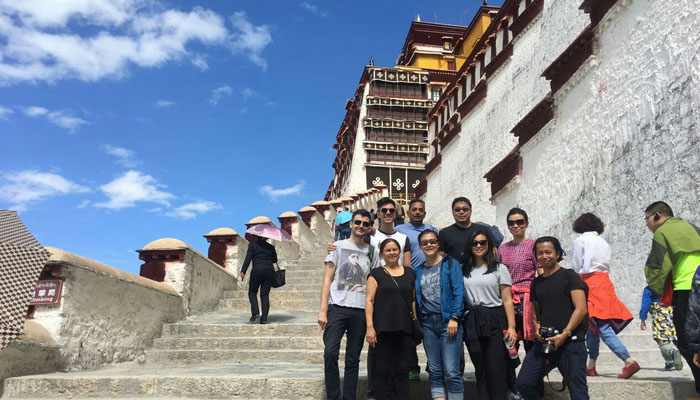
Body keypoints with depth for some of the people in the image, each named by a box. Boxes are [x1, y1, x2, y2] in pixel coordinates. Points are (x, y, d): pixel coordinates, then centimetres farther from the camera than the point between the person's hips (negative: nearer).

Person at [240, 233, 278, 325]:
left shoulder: (252, 244, 5)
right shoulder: (270, 246, 14)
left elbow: (248, 258, -4)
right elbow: (275, 260, 18)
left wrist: (243, 271, -7)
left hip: (258, 270, -3)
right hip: (270, 270, 3)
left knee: (252, 292, 12)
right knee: (265, 294, 6)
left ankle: (255, 312, -8)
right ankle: (264, 318, 0)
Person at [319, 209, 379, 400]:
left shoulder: (372, 251, 13)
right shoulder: (338, 246, 7)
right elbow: (327, 279, 3)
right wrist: (323, 310, -5)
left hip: (361, 311, 2)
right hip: (337, 307, -2)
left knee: (353, 359, 6)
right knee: (330, 353, -12)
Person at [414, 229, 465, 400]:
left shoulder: (450, 264, 1)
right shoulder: (418, 270, 13)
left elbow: (459, 293, -6)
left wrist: (454, 318, -14)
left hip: (448, 322, -5)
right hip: (428, 323, 5)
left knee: (451, 372, -7)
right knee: (434, 371, 8)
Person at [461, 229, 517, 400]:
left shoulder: (499, 269, 3)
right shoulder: (463, 270, 10)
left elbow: (507, 300, 0)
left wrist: (511, 327, -7)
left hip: (495, 321, -3)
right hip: (472, 323, 3)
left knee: (496, 370, -3)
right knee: (480, 370, 11)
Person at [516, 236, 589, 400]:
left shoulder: (569, 276, 0)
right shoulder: (536, 283, 16)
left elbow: (581, 309, -9)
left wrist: (564, 334, -16)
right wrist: (536, 327, 4)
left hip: (570, 342, -5)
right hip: (544, 342, 5)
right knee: (523, 383, 0)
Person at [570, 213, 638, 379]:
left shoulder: (579, 241, -1)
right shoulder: (603, 242, 17)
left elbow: (576, 268, 0)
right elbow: (607, 265, 13)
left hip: (590, 283, -7)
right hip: (605, 282, 7)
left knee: (603, 328, -11)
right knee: (592, 326, 13)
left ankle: (629, 362, -20)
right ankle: (591, 367, 16)